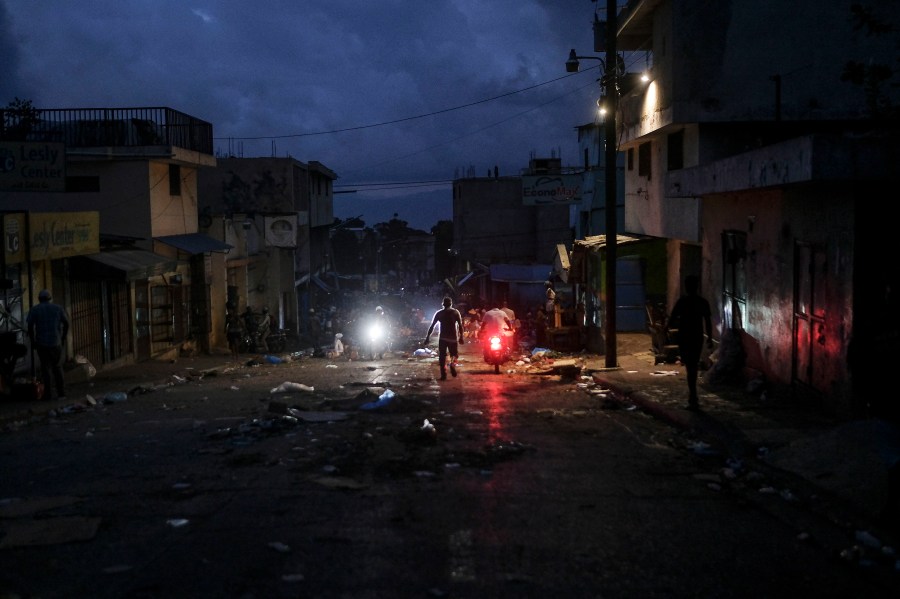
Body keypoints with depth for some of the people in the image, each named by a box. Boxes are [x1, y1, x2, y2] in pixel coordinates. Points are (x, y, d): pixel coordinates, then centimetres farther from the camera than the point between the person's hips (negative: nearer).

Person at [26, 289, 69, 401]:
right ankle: (61, 392, 8)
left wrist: (32, 341, 3)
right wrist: (63, 338, 14)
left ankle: (47, 392, 3)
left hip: (41, 342, -2)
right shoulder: (58, 308, 6)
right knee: (57, 366, 16)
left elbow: (30, 327, -6)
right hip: (56, 342, 2)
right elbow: (66, 324, 5)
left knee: (45, 366, 12)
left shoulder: (34, 310, 1)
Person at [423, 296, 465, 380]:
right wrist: (461, 337, -3)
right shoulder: (455, 312, 2)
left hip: (442, 338, 1)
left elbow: (432, 327, 2)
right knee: (455, 354, 14)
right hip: (453, 338, 0)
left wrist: (427, 338, 5)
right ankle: (452, 364, -16)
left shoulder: (439, 313, 5)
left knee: (442, 357, 7)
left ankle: (443, 375, -4)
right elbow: (460, 325, -7)